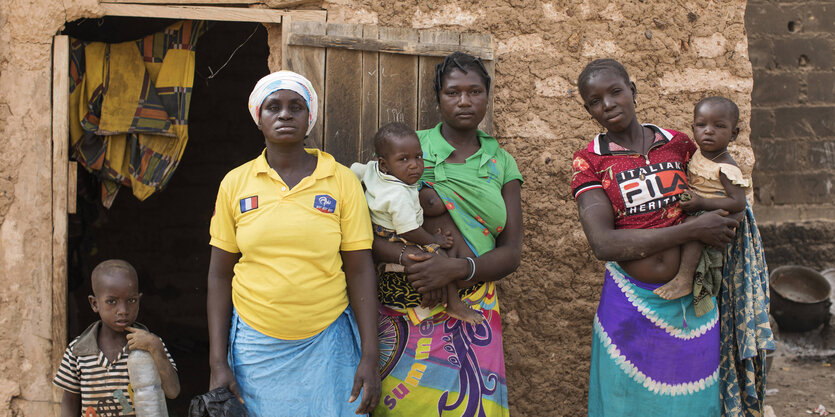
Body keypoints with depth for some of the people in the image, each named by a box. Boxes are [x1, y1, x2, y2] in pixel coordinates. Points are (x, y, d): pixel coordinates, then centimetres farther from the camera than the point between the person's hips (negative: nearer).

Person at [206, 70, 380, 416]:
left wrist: (370, 357, -7)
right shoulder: (235, 184, 1)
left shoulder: (342, 180, -2)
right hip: (256, 345, 1)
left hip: (328, 343, -1)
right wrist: (218, 364, 0)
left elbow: (360, 272, -2)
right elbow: (220, 275, 4)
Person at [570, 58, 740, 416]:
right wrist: (693, 230, -17)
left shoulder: (678, 144, 6)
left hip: (692, 304, 3)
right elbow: (603, 243, -17)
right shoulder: (589, 162, -3)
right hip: (631, 306, -2)